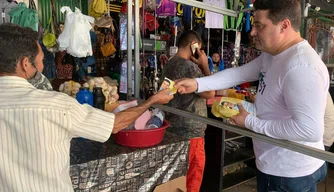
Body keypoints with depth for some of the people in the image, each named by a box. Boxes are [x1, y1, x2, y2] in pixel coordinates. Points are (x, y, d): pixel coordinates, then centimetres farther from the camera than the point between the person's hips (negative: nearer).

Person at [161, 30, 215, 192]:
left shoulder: (169, 65, 10)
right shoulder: (189, 66, -19)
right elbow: (209, 93, -17)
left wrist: (199, 66, 9)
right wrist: (205, 65, -8)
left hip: (174, 129, 9)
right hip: (190, 133, -9)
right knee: (192, 178, 6)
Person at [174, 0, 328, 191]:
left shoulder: (301, 67, -29)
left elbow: (310, 129, -33)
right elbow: (239, 73, 5)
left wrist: (251, 122, -24)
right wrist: (197, 84, -4)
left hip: (291, 174, -8)